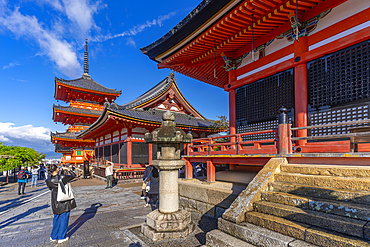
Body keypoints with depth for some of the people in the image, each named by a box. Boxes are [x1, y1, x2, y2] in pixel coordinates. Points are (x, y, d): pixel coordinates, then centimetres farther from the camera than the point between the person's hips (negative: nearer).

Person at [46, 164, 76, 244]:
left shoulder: (49, 181, -10)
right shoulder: (62, 177, -21)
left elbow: (51, 188, 9)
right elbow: (73, 176, -7)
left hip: (55, 201, 4)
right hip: (65, 201, -4)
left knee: (56, 218, 22)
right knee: (64, 218, 9)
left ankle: (53, 236, 33)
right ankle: (61, 237, 17)